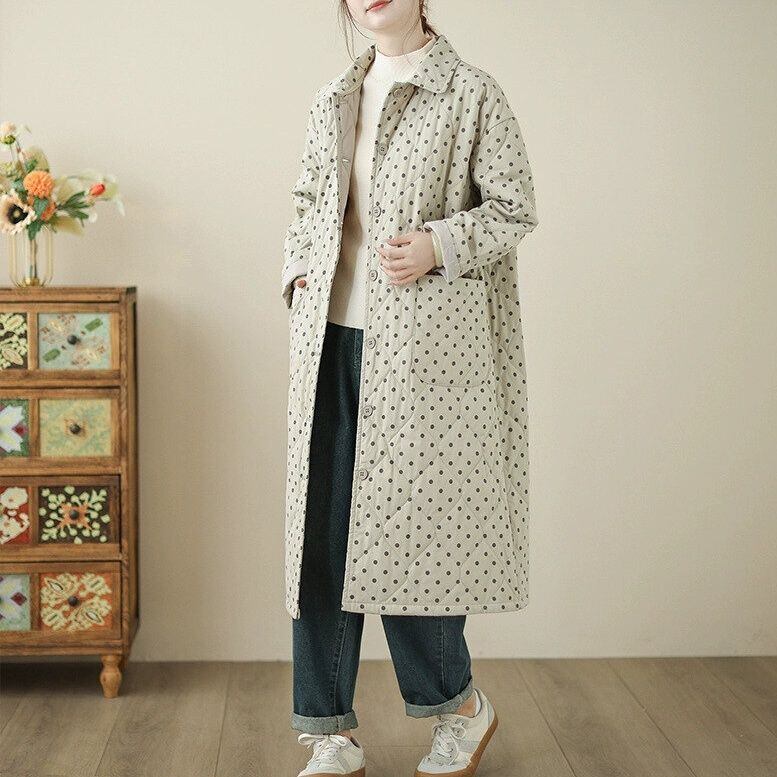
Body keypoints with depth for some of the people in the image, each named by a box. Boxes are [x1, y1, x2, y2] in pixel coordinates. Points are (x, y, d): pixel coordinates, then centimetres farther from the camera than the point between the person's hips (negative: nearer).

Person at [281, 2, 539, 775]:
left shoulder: (471, 94, 0)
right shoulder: (331, 101, 15)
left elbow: (514, 206, -2)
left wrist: (439, 247, -17)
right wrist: (297, 269, 8)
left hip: (420, 346, -5)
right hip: (328, 340, 6)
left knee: (400, 527, -3)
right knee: (319, 530, 4)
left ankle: (459, 706, 23)